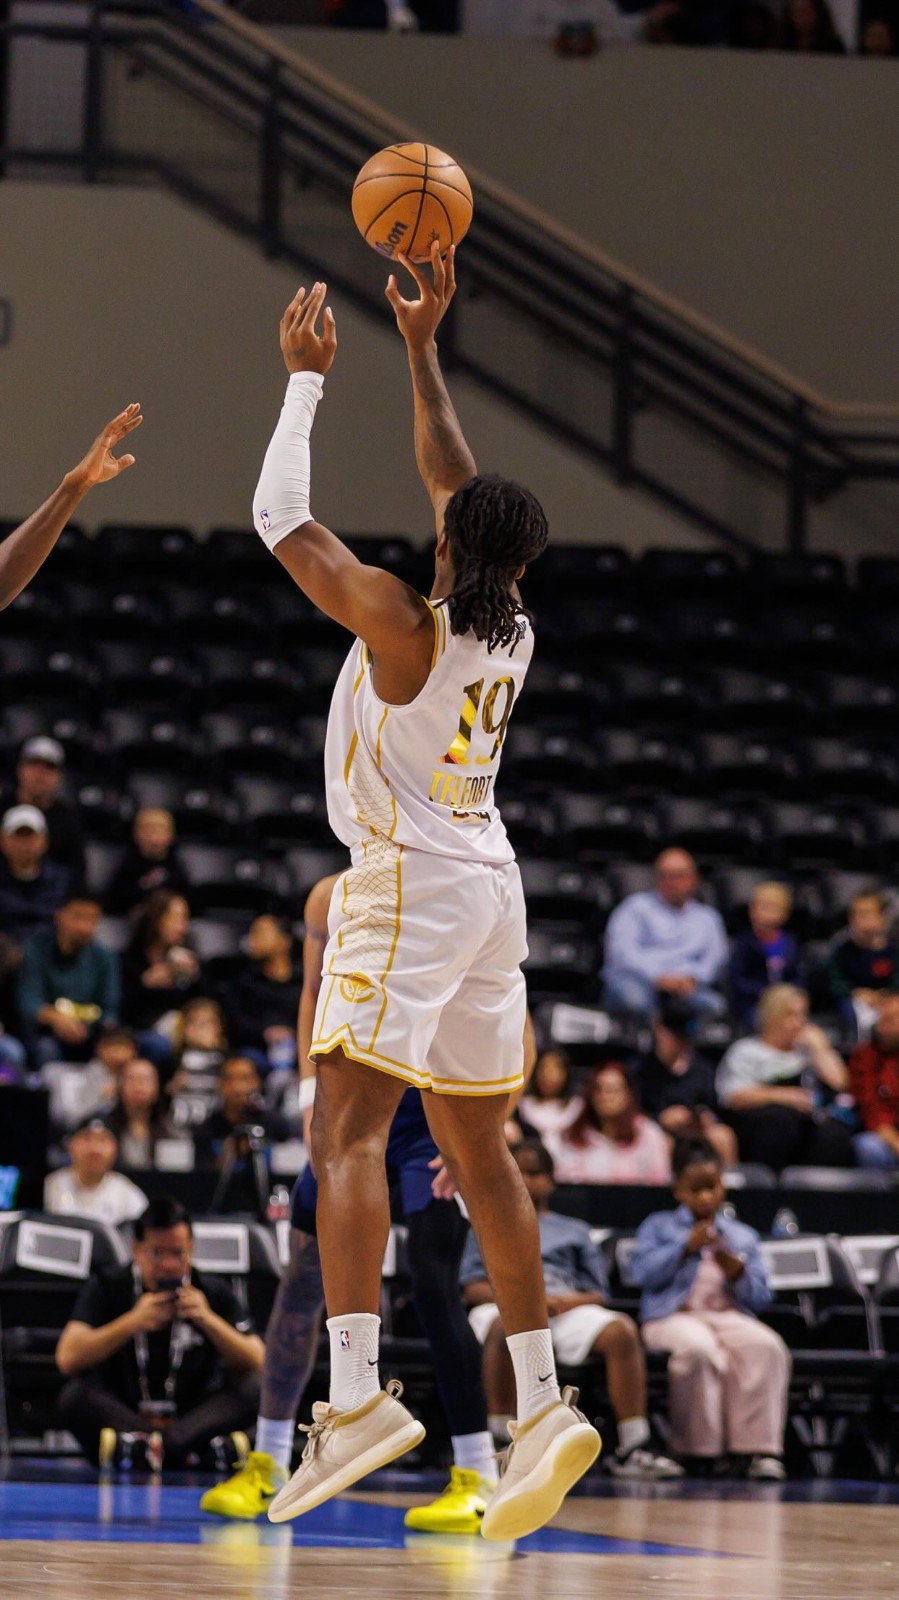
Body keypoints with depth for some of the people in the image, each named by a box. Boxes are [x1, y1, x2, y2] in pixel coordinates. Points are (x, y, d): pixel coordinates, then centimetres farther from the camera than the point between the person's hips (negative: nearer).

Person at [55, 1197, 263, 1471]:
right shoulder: (107, 1288, 2)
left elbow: (258, 1364, -4)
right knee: (76, 1395, -30)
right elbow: (68, 1359, -13)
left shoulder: (212, 1293, 6)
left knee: (249, 1388, -23)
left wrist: (208, 1320, -18)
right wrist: (134, 1322, -21)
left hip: (191, 1420, 1)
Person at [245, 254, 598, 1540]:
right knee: (477, 1151, 11)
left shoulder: (403, 621, -14)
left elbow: (281, 517, -7)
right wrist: (421, 348, 23)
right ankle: (543, 1408, 9)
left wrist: (308, 378, 2)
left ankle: (356, 1396, -29)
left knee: (348, 1130, -15)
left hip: (409, 887, -8)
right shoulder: (515, 634, 5)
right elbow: (457, 484, 19)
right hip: (490, 889, 8)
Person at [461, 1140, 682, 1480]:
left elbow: (598, 1294, 20)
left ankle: (633, 1445, -33)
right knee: (506, 1328, -42)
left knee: (621, 1330, -30)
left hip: (569, 1307, 2)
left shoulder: (573, 1231, 30)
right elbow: (473, 1288, 10)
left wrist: (573, 1301, -5)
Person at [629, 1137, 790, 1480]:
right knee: (699, 1348, -40)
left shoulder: (743, 1236, 25)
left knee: (766, 1346, -32)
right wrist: (685, 1248, -8)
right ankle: (699, 1449, -30)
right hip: (675, 1316, -3)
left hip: (730, 1316, 3)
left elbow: (761, 1298, 14)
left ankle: (761, 1448, -34)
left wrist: (739, 1274, -6)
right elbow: (641, 1272, -1)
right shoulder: (658, 1226, 19)